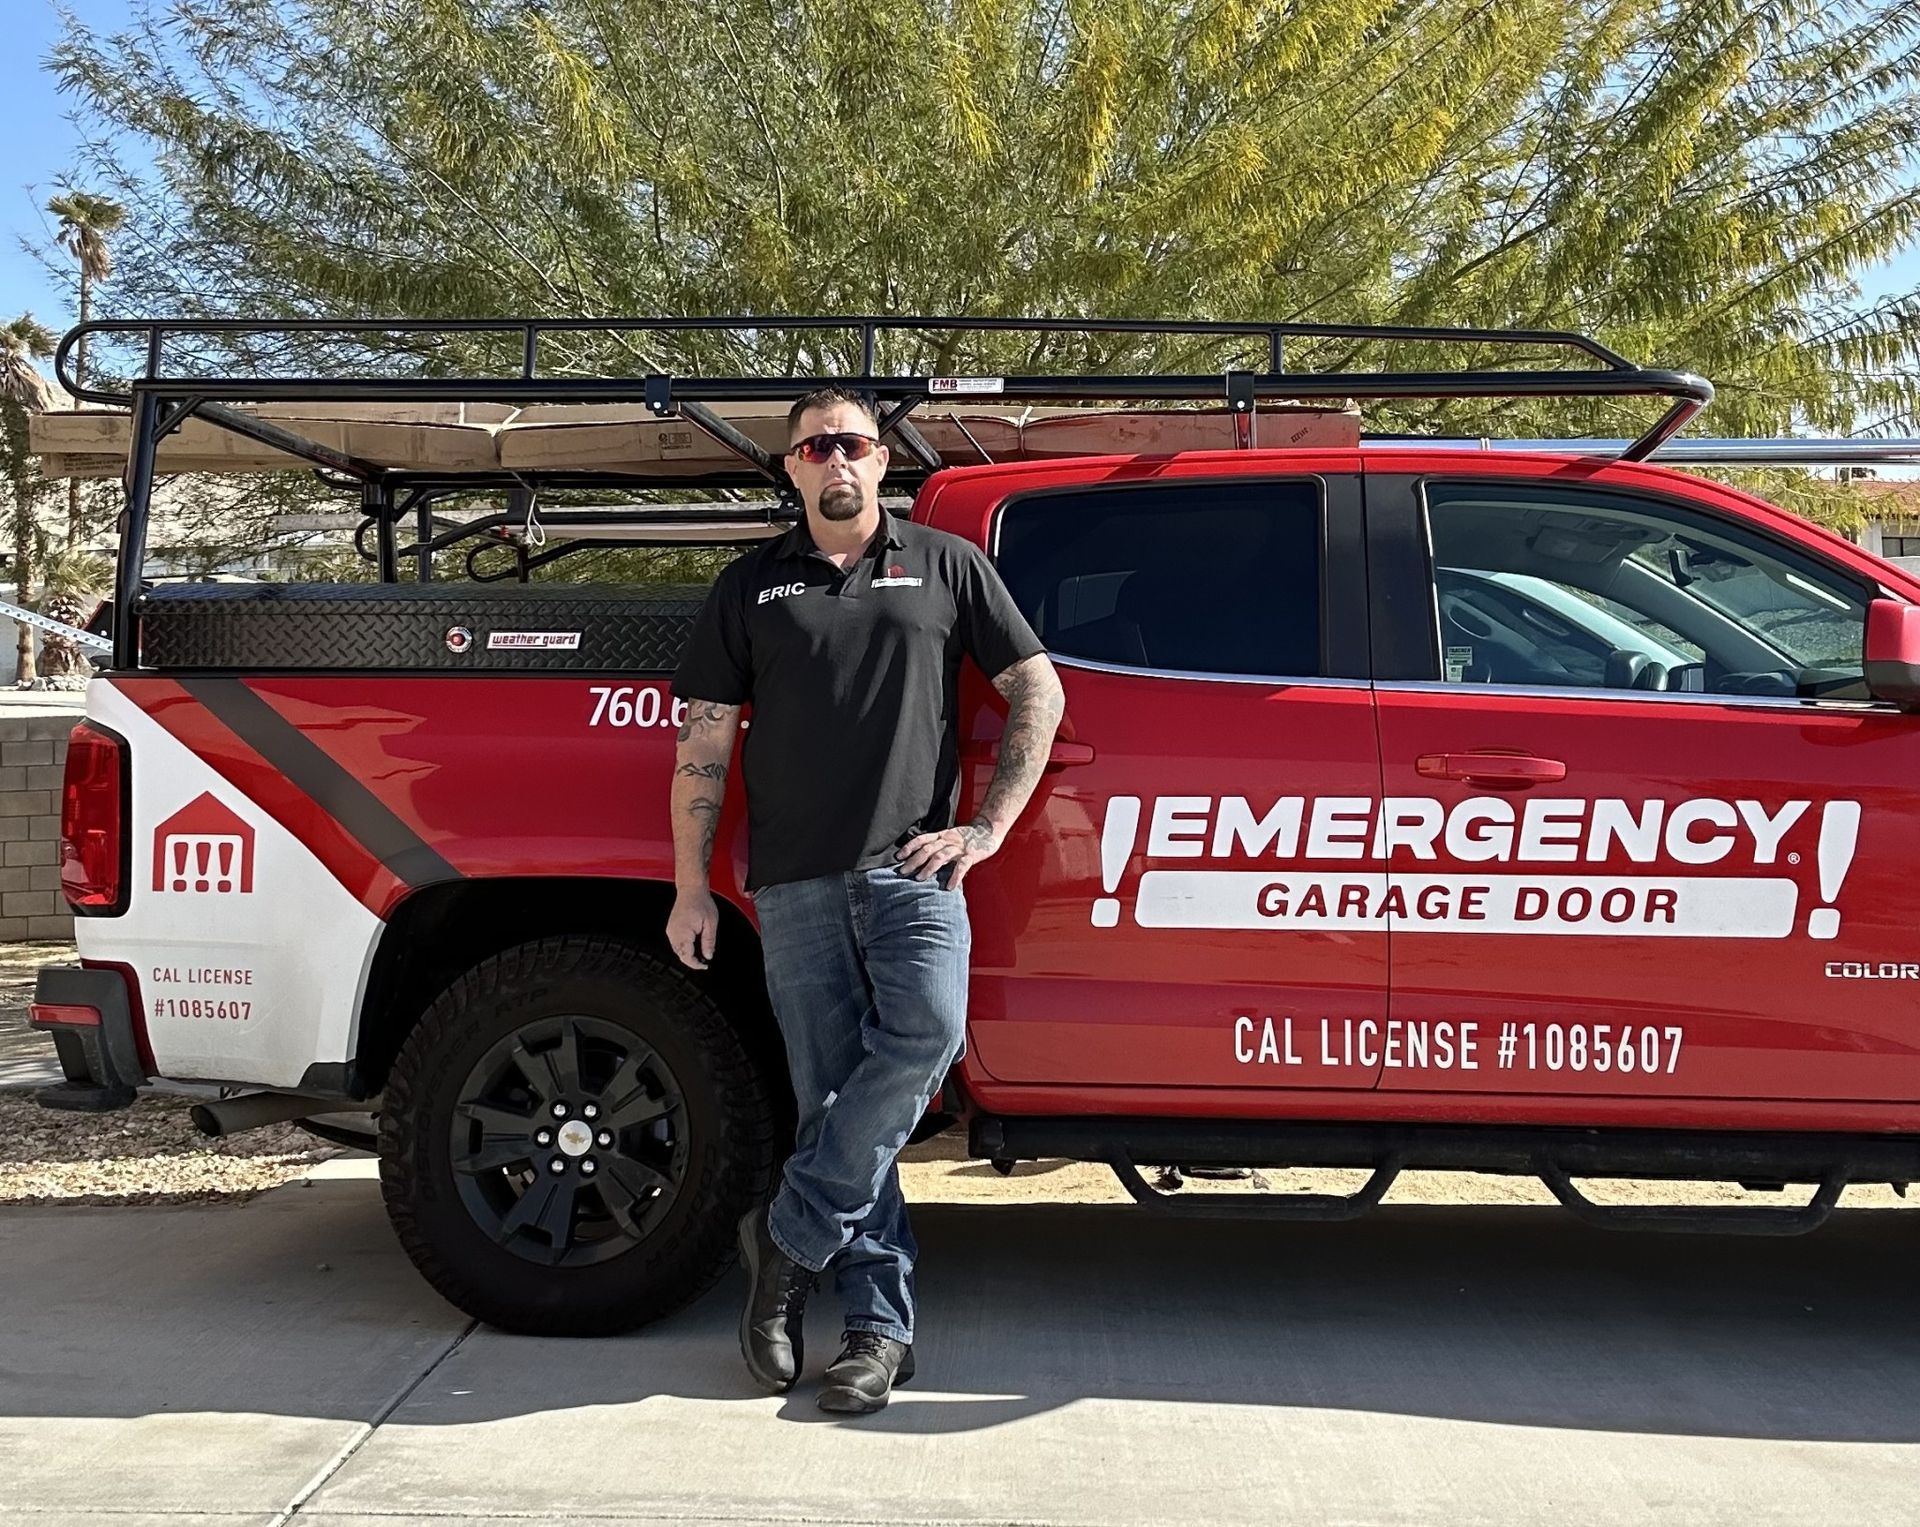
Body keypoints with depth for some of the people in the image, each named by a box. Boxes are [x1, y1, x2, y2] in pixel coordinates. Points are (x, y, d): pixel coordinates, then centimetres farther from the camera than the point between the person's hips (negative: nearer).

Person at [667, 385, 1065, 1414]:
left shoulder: (945, 564, 12)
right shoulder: (751, 586, 15)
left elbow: (1038, 693, 11)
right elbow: (703, 746, 12)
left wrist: (988, 828, 2)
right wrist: (691, 890, 6)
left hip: (911, 868, -1)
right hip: (794, 882, 1)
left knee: (925, 1033, -24)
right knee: (829, 1097, 0)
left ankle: (791, 1233, -7)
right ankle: (880, 1326, 8)